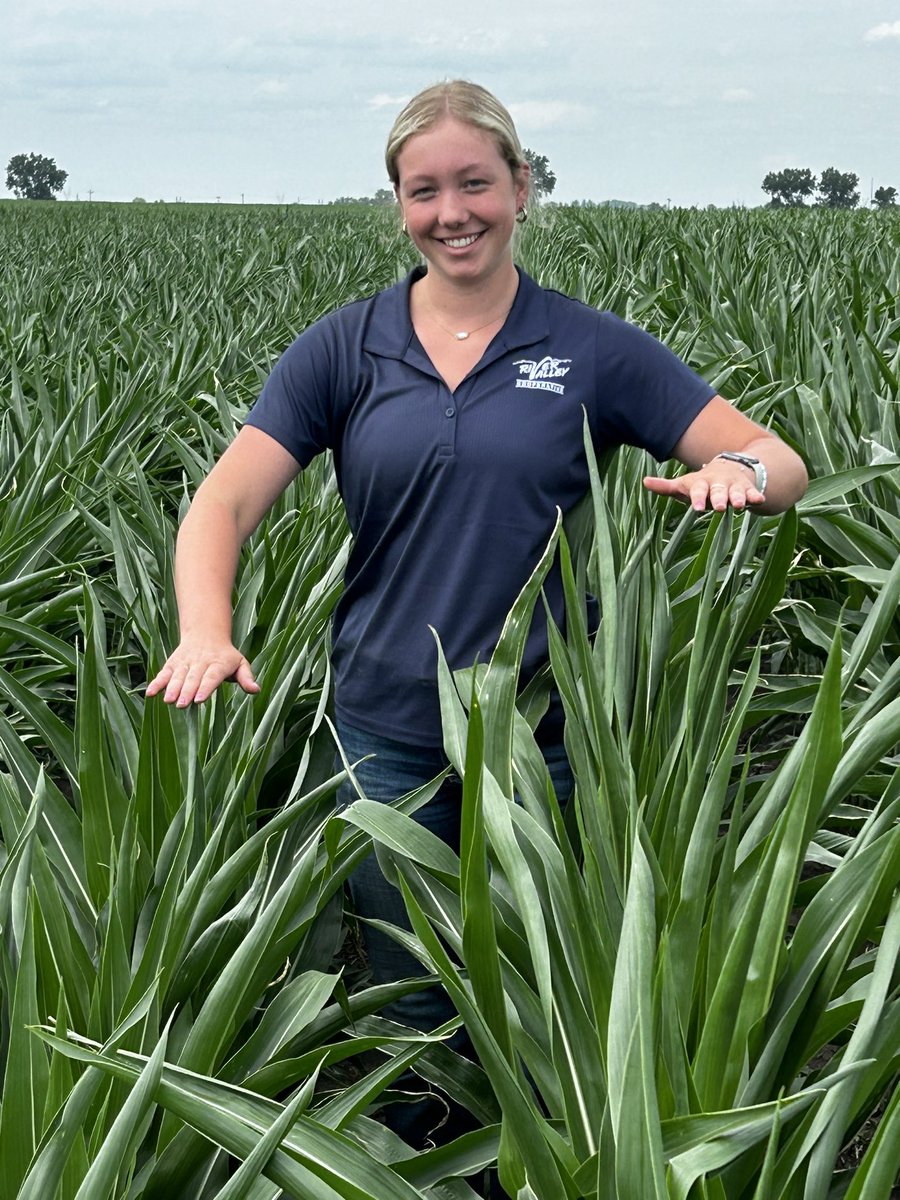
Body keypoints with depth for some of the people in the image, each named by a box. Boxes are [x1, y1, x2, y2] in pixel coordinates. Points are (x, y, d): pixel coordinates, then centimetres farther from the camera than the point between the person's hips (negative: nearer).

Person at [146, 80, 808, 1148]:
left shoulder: (592, 349, -1)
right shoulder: (342, 350, 1)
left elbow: (786, 469, -2)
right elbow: (223, 501, -8)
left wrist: (740, 469, -27)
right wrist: (205, 632, -27)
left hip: (547, 735, 0)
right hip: (389, 737, 1)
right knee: (410, 1011, 13)